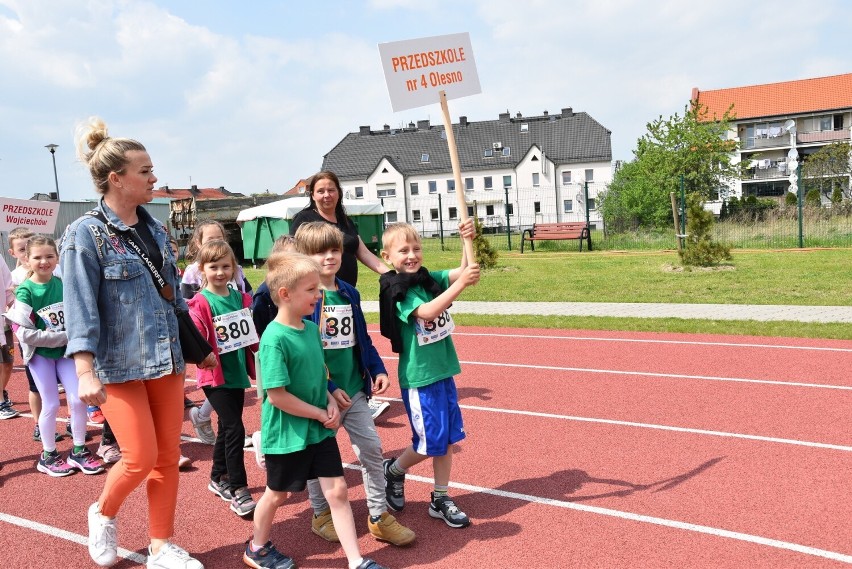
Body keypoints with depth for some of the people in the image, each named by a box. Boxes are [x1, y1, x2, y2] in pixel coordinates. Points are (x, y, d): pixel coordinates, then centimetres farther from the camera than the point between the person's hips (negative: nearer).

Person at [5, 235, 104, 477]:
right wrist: (64, 336, -20)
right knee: (51, 404, 2)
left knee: (78, 400, 0)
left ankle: (79, 452, 16)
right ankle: (48, 456, 21)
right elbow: (25, 333, -18)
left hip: (65, 350, 3)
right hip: (39, 353, -3)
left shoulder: (64, 284, -4)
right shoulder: (25, 291, -14)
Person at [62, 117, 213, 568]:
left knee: (169, 456, 8)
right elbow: (81, 308, -15)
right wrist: (85, 373, -23)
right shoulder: (86, 234, -10)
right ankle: (103, 514, 30)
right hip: (119, 365, -6)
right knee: (140, 458, -3)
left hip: (166, 360, 6)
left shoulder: (154, 229, 8)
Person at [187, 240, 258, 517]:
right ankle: (238, 492, 1)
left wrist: (257, 341, -4)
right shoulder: (200, 304, -10)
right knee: (235, 429, -10)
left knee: (227, 428, 17)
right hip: (215, 376, -6)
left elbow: (252, 334, 13)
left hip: (238, 373, 6)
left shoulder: (242, 299, 6)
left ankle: (219, 479, 36)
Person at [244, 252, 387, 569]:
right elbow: (277, 396, -24)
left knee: (337, 490, 6)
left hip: (319, 430, 6)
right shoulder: (274, 338, -23)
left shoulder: (311, 329, 0)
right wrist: (320, 414, -16)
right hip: (287, 434, -6)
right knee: (277, 494, 15)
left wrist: (330, 402, -3)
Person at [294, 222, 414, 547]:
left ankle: (379, 516, 22)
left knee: (372, 448, 8)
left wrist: (378, 370, 6)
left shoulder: (349, 294, 7)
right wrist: (327, 388, -21)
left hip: (354, 390, 6)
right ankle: (321, 515, 32)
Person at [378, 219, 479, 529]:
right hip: (418, 378, -7)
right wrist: (460, 284, -35)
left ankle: (440, 499, 26)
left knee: (448, 438, 12)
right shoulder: (397, 289, -15)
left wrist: (467, 240, -17)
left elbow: (464, 270, -2)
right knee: (430, 442, 1)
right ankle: (393, 471, 28)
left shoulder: (429, 279, 4)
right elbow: (428, 312, -30)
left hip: (444, 371, 7)